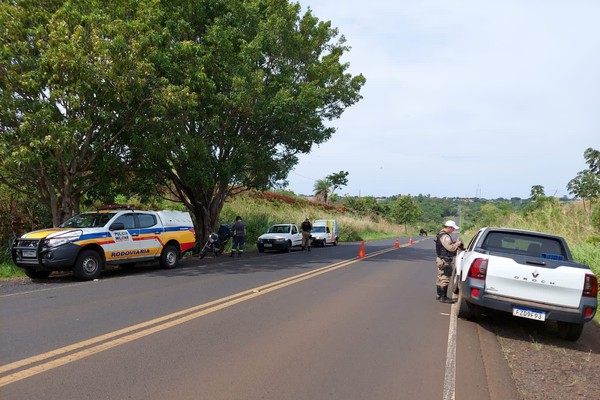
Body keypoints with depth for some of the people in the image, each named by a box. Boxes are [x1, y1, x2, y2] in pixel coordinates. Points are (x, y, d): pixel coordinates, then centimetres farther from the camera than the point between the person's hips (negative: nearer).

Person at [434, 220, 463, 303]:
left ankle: (439, 295, 27)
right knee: (445, 279, -5)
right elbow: (450, 248, -26)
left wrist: (454, 244, 8)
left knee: (440, 278, 17)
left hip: (441, 259, 11)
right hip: (445, 261, -11)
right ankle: (443, 297, -1)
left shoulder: (441, 234, 13)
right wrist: (457, 244, -9)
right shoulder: (445, 237, -21)